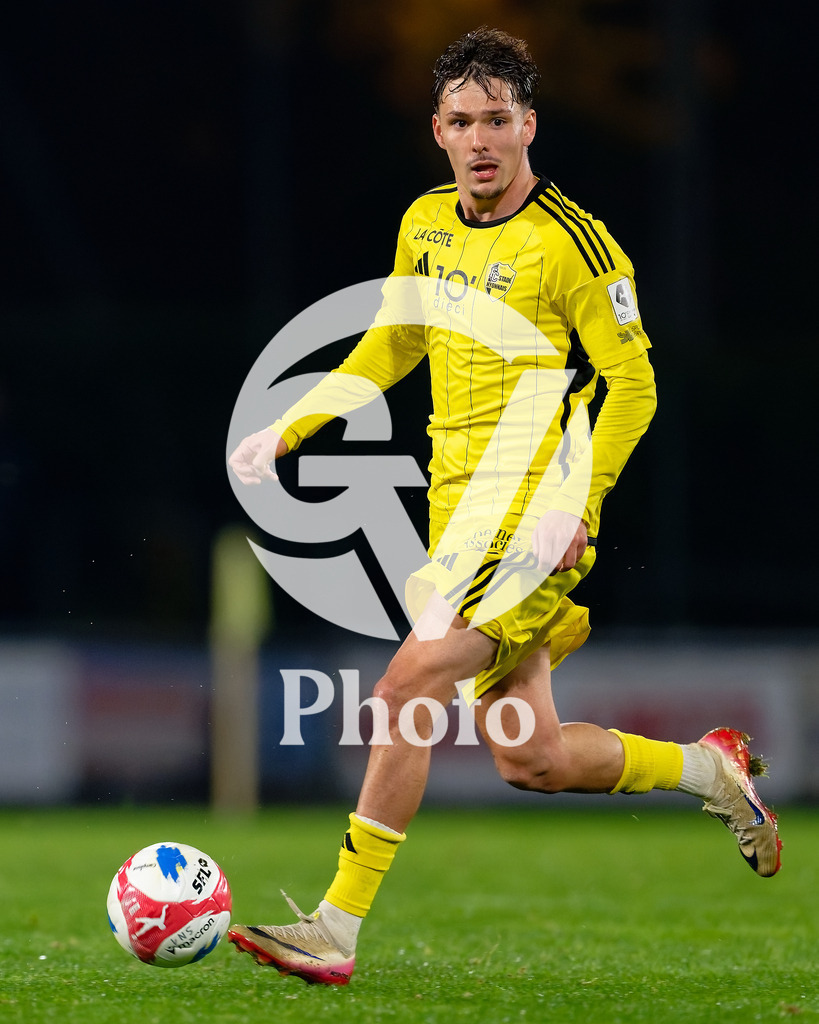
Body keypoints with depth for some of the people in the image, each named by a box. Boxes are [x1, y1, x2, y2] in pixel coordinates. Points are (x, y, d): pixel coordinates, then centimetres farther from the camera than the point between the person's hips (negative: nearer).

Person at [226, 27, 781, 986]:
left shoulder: (570, 243, -12)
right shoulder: (426, 224, 10)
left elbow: (632, 380, -9)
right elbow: (394, 341, 25)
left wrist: (578, 507, -18)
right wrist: (291, 428, 19)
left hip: (529, 517, -8)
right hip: (461, 510, 8)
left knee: (406, 691, -18)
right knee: (531, 759, 8)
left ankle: (336, 928, -15)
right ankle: (711, 770, 30)